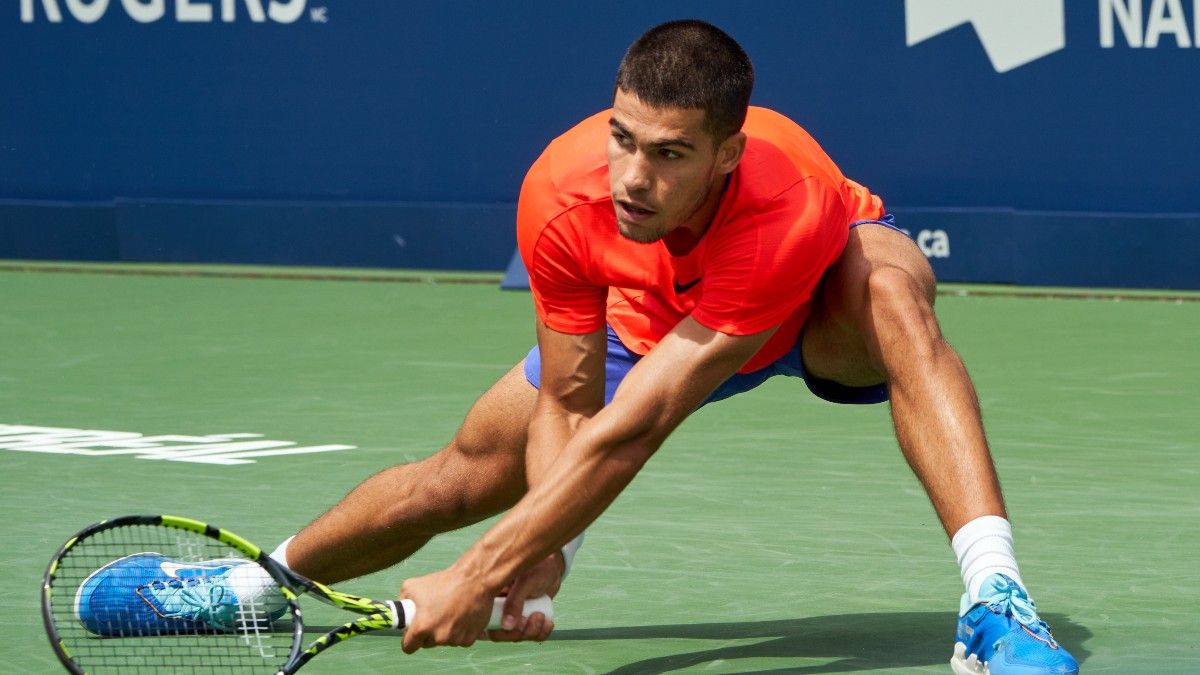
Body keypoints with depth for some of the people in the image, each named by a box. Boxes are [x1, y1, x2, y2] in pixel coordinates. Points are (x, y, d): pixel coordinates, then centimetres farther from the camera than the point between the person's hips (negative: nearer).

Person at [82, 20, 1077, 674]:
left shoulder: (789, 209, -47)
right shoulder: (561, 194, -33)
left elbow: (627, 433, -45)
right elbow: (567, 406, -20)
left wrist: (482, 575, -44)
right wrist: (546, 551, -35)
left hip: (817, 306, -4)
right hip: (648, 320, 4)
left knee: (894, 290, -39)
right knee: (467, 473, -2)